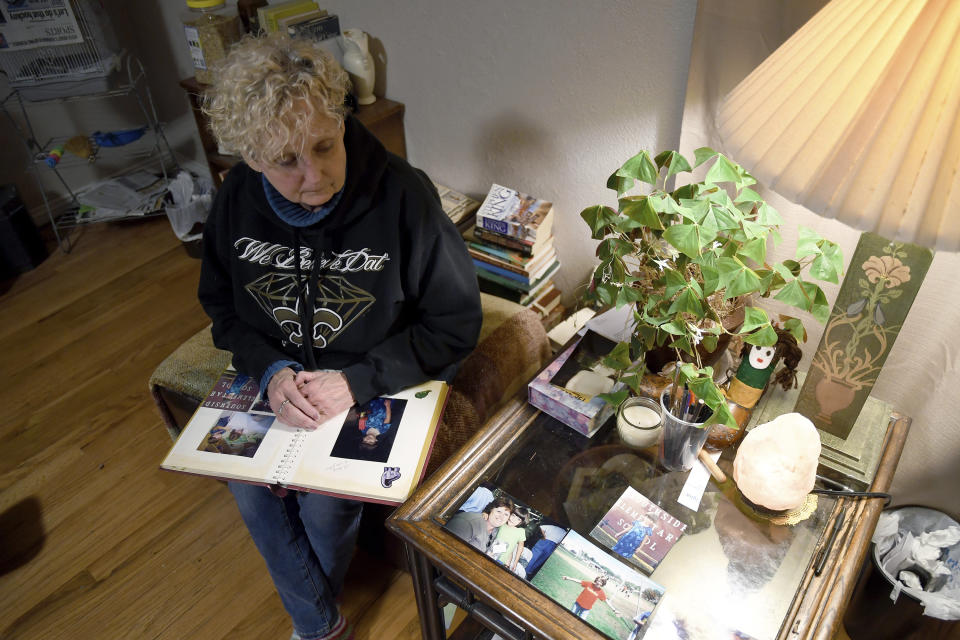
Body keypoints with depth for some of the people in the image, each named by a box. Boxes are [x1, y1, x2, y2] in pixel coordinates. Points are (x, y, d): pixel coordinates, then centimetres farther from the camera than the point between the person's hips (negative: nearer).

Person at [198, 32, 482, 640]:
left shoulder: (404, 195, -24)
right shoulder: (237, 199, -10)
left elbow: (456, 321, -16)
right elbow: (221, 303, 5)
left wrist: (358, 380, -24)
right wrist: (270, 369, -14)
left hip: (381, 384, -4)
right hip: (281, 380, 5)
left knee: (326, 503, -16)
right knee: (251, 491, -10)